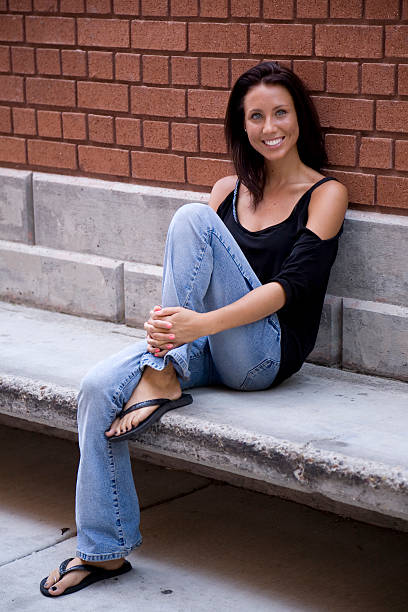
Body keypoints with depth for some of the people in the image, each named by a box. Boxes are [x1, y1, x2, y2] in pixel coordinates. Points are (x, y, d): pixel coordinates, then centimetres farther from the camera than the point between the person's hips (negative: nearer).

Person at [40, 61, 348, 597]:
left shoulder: (325, 194, 0)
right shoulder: (229, 190, 15)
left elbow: (291, 284, -14)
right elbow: (194, 276, 10)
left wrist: (201, 323, -29)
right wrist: (168, 325, -14)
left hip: (266, 355, -5)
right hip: (207, 348, 5)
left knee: (193, 218, -23)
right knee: (100, 389, -22)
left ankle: (161, 379, -23)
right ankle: (104, 549, -9)